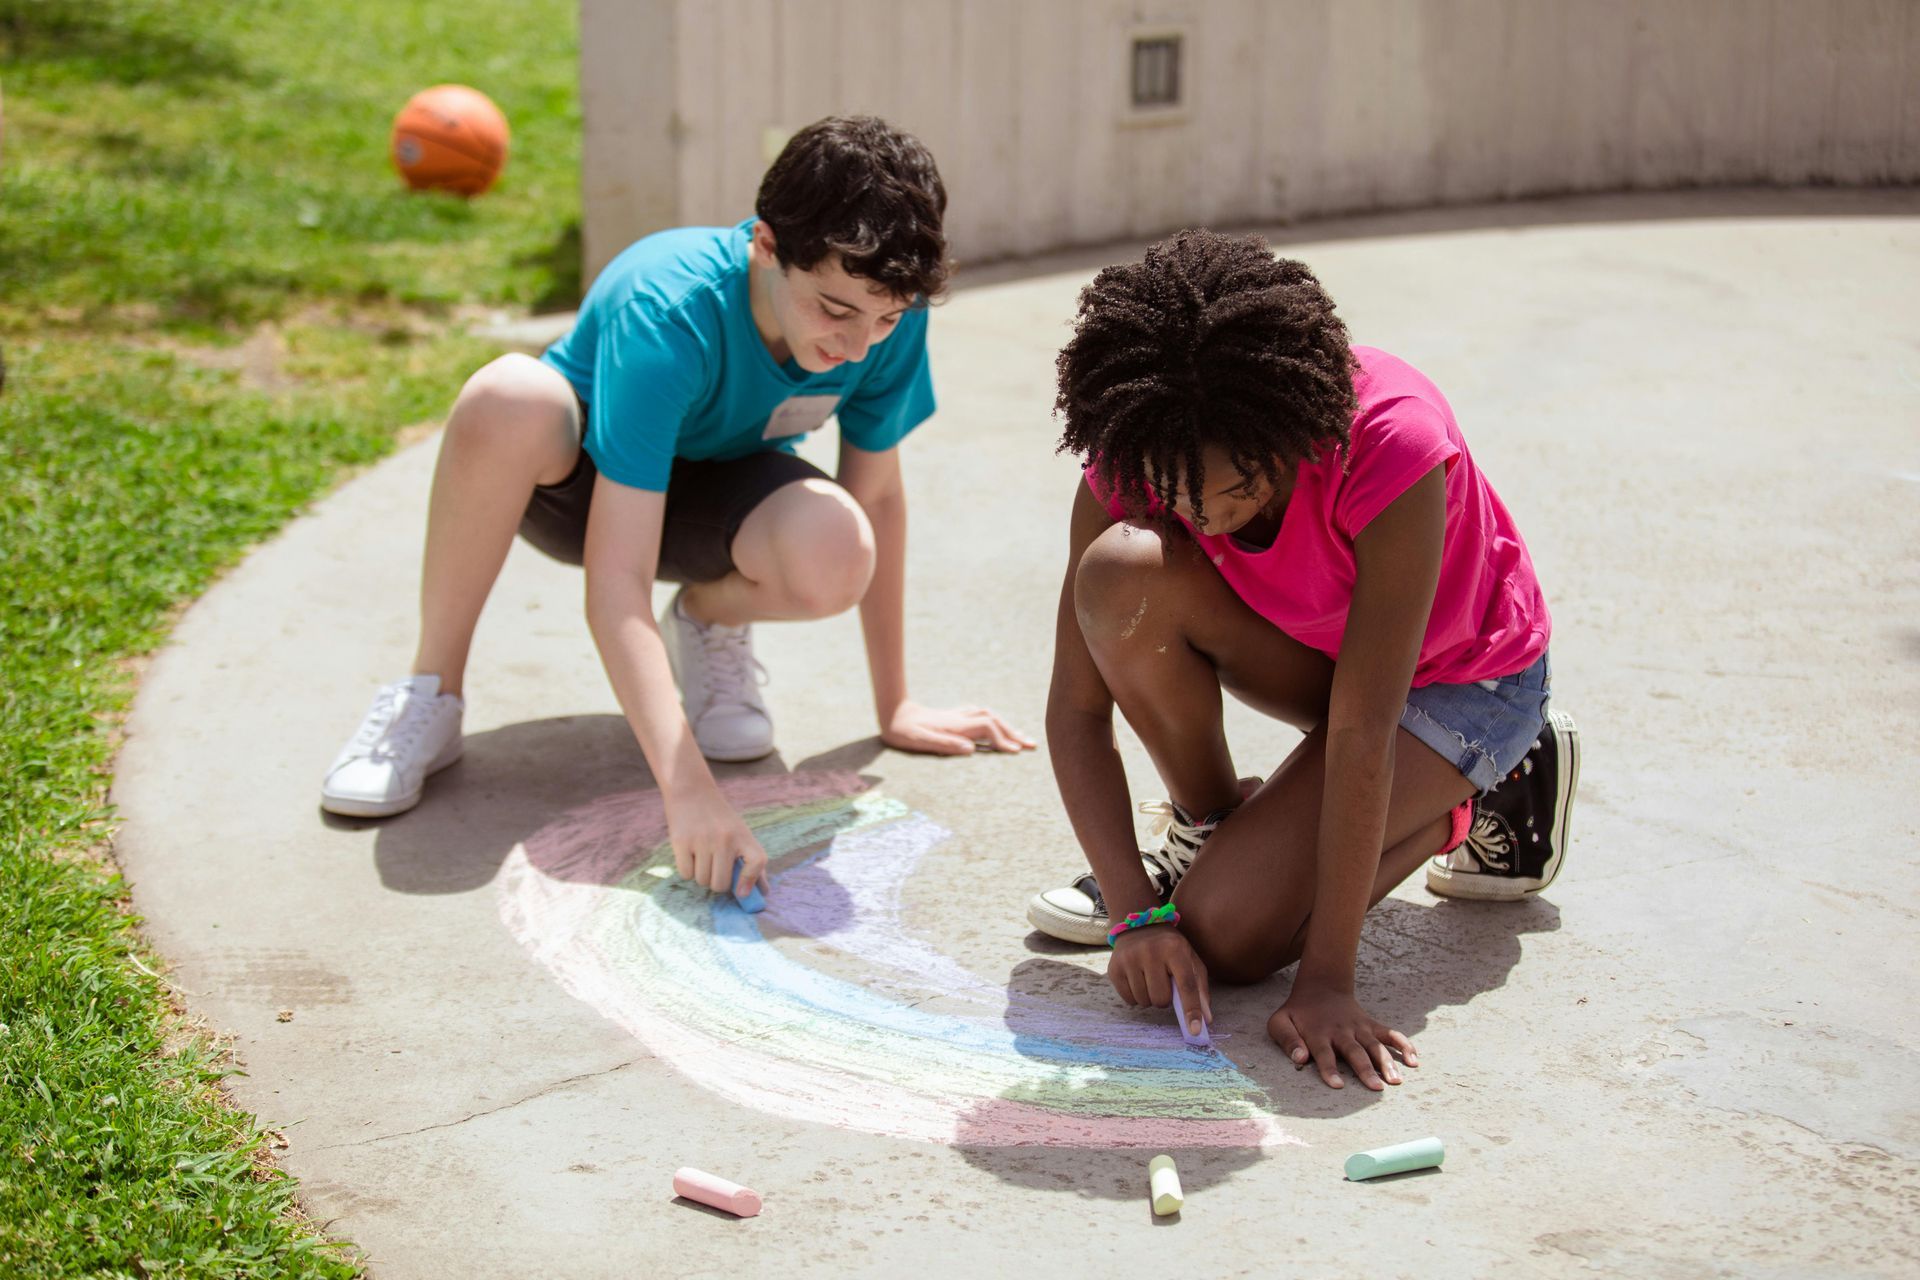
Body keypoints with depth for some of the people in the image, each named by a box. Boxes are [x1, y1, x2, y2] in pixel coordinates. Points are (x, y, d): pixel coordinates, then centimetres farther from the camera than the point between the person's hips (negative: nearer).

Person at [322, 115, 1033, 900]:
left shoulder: (885, 317, -24)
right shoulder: (667, 313, -38)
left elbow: (877, 495, -9)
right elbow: (615, 584, -43)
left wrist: (895, 706, -5)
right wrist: (687, 786, -52)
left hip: (719, 485, 3)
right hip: (581, 473, -3)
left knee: (833, 558, -35)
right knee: (506, 401, -41)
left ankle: (709, 618, 3)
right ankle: (431, 694, -19)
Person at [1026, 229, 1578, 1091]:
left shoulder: (1392, 445, -38)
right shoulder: (1135, 455, -25)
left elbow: (1361, 730, -36)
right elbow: (1076, 707, -21)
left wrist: (1325, 980, -35)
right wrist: (1137, 913, -32)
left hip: (1456, 680, -4)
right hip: (1305, 651, 4)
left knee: (1225, 934, -22)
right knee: (1122, 574, -30)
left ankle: (1452, 812, 3)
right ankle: (1206, 826, -4)